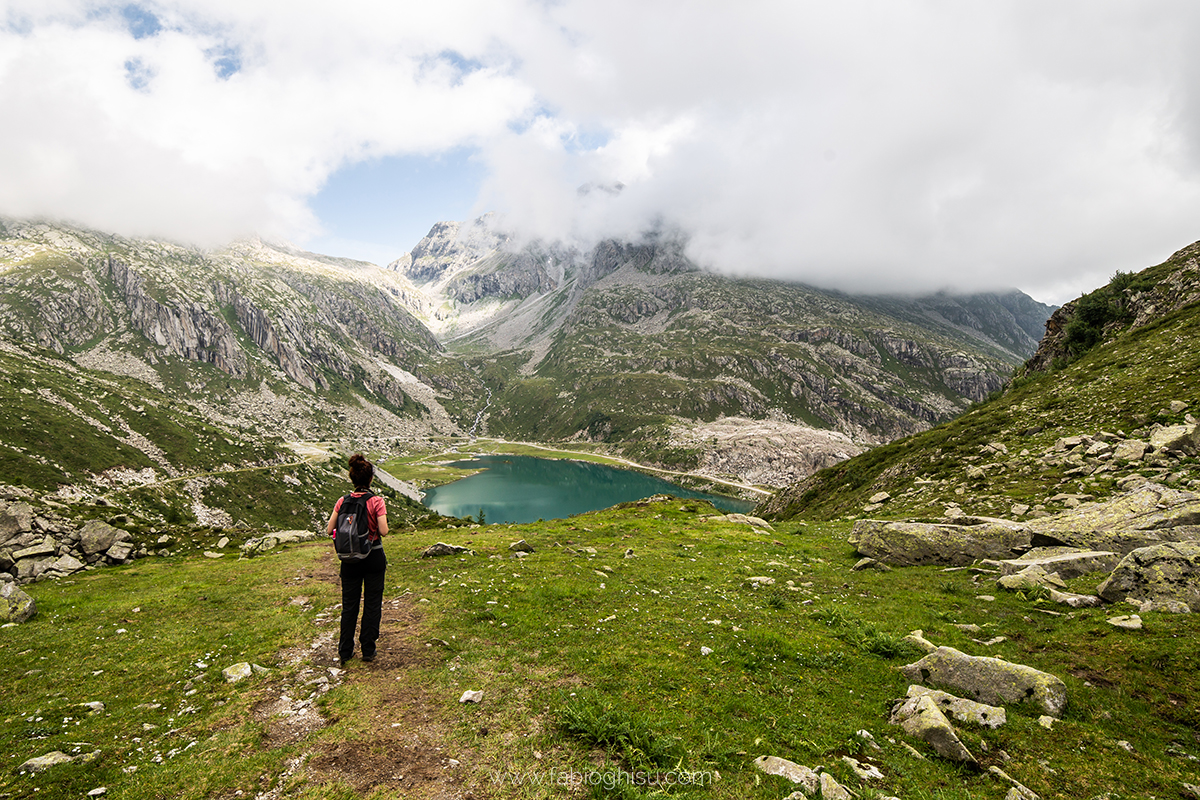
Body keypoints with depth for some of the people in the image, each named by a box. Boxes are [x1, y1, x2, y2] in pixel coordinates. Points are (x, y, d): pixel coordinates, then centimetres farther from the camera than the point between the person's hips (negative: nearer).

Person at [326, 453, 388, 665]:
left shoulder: (342, 502, -5)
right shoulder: (376, 501, -15)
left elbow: (329, 530, -4)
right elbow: (383, 531, -19)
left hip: (350, 559, 3)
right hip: (373, 557, -3)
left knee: (349, 604, 15)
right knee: (372, 604, 10)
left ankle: (345, 652, 22)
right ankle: (368, 650, 18)